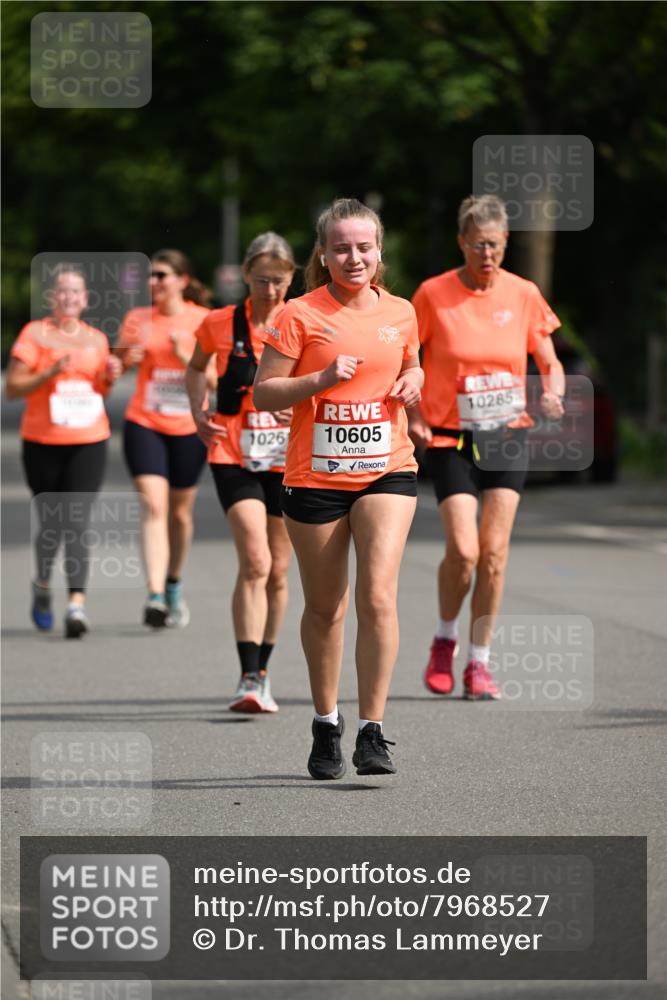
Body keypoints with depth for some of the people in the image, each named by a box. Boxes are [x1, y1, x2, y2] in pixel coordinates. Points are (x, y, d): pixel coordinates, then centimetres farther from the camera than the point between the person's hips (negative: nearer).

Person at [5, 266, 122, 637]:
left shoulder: (96, 339, 11)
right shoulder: (34, 334, 0)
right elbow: (13, 387, -4)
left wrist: (109, 378, 1)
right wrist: (50, 373, -17)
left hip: (89, 442, 1)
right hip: (43, 442, -1)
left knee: (77, 521, -11)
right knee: (51, 523, 6)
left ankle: (78, 603, -18)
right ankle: (43, 586, 34)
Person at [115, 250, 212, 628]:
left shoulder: (204, 321, -1)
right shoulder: (138, 319, 3)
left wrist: (184, 355, -18)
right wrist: (127, 355, -17)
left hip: (188, 428, 0)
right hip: (144, 424, 0)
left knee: (180, 512, 11)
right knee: (154, 506, -16)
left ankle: (174, 585, 35)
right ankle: (155, 596, -24)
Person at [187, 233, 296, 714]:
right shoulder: (220, 324, 1)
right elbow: (196, 368, 20)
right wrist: (199, 413, 4)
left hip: (288, 460, 2)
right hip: (235, 456, -2)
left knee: (278, 571, 9)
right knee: (255, 562, -18)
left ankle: (262, 672, 25)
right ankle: (249, 679, -20)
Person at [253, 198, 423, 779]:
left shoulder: (400, 313, 6)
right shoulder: (301, 316, -5)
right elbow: (264, 393, -5)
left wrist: (412, 382, 1)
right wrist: (322, 378, -19)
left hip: (387, 471, 1)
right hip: (315, 477, -1)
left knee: (378, 596, -15)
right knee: (325, 607, 9)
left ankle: (373, 732, -11)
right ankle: (326, 724, 28)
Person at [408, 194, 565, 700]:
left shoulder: (523, 295, 0)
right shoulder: (433, 295, -6)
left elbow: (549, 363, 8)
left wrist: (553, 393, -13)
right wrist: (413, 416, -10)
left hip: (507, 436, 2)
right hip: (450, 438, -2)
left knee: (494, 551, -4)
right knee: (463, 549, -14)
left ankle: (479, 661, 9)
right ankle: (445, 640, 14)